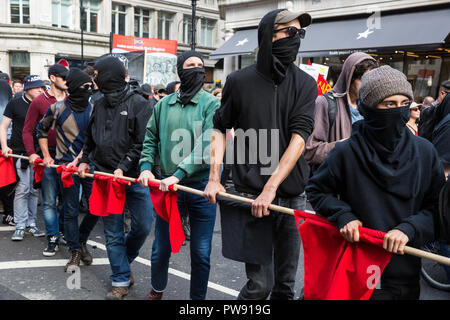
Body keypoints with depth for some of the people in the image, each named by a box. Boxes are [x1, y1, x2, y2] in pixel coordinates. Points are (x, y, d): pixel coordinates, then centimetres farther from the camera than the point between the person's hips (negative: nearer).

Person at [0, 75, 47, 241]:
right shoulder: (15, 104, 0)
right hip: (19, 153, -3)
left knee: (35, 190, 7)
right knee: (22, 189, -6)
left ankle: (31, 223, 18)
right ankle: (20, 226, 3)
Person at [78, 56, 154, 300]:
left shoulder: (138, 103, -6)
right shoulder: (99, 105, 12)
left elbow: (143, 142, -11)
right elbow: (90, 138, 24)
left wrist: (124, 167, -15)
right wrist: (85, 159, 11)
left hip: (133, 177, -4)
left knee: (143, 225, 1)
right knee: (113, 233, 5)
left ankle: (122, 261, 30)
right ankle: (121, 281, 15)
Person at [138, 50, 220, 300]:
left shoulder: (211, 104, -5)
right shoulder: (164, 104, 6)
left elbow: (208, 147, -15)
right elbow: (151, 140, 14)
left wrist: (179, 174, -22)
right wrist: (146, 167, -4)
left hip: (201, 187, -2)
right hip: (168, 186, 3)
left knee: (201, 252, 6)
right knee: (161, 248, 12)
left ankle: (198, 298, 27)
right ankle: (157, 291, 38)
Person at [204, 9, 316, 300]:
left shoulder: (305, 85, 3)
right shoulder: (239, 81, 1)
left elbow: (299, 137, -7)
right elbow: (221, 128, 11)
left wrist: (271, 187, -17)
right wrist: (214, 178, 1)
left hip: (292, 195, 2)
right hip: (252, 194, -2)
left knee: (286, 282, 10)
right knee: (260, 283, -2)